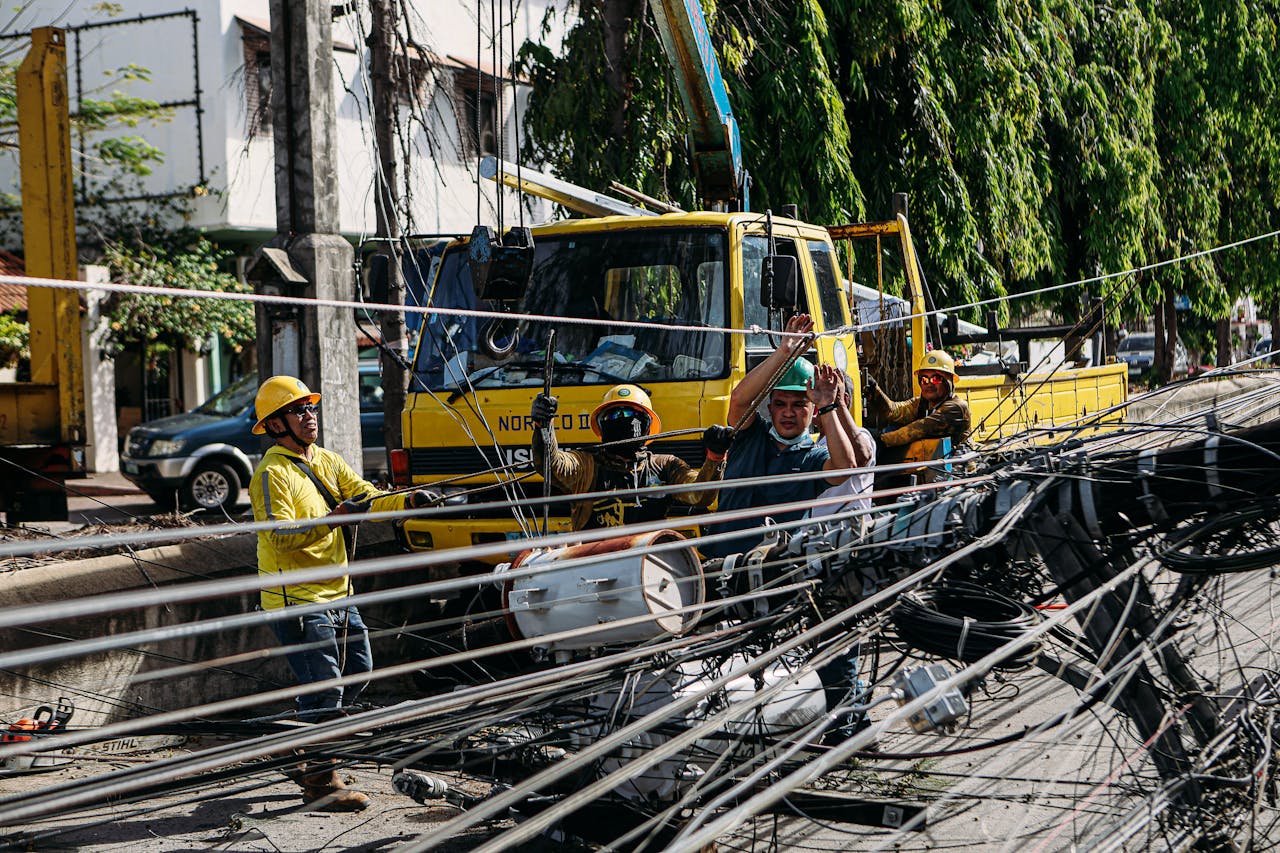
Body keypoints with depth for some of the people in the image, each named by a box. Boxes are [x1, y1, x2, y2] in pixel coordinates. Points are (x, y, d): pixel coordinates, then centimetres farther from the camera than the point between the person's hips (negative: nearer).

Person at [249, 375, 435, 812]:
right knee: (324, 686, -7)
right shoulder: (272, 474, -13)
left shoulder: (327, 462, 12)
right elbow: (280, 536, -23)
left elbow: (369, 498, 4)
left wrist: (408, 500, -14)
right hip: (296, 600, -9)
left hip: (337, 594, 9)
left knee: (358, 669, 15)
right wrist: (332, 519, -33)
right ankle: (320, 782, 6)